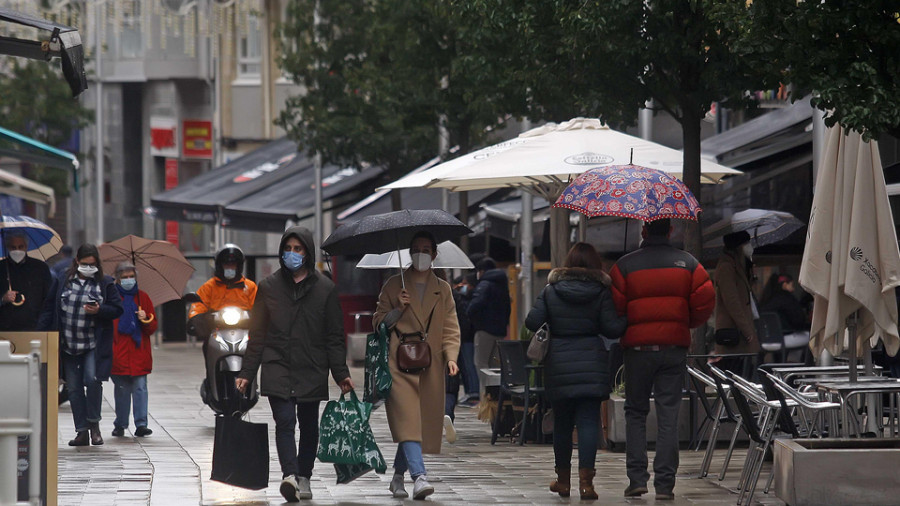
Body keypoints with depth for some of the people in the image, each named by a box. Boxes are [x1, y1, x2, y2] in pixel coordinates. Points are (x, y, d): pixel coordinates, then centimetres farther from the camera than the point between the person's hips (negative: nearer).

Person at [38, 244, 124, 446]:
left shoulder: (105, 284, 2)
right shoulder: (62, 282, 5)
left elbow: (117, 309, 2)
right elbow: (49, 309, 6)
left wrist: (99, 311, -17)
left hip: (94, 345, -3)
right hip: (68, 345, 3)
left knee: (93, 380, -19)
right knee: (74, 388, 4)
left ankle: (93, 423, 1)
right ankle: (82, 431, 10)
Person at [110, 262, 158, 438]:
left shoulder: (142, 297, 11)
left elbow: (153, 326, 14)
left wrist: (146, 319, -8)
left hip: (139, 352, 1)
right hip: (119, 354, -1)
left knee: (140, 388, -6)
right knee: (121, 390, 2)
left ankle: (141, 424, -8)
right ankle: (120, 425, 11)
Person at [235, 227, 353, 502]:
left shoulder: (325, 288, 5)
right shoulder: (269, 286, 7)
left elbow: (334, 336, 6)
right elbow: (257, 334, 10)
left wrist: (341, 373, -2)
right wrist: (247, 373, 6)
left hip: (312, 371, 1)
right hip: (277, 368, -1)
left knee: (309, 425, 8)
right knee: (285, 421, -16)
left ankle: (303, 478, 20)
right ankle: (289, 475, -29)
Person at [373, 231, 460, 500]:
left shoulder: (443, 290, 14)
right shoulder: (394, 286, 9)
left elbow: (451, 328, 10)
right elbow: (378, 322, 10)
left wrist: (451, 356, -5)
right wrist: (397, 309, -8)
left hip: (430, 366, 3)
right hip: (400, 364, -3)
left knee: (423, 422, 4)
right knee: (408, 420, -18)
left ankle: (398, 476, 21)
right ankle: (419, 477, -29)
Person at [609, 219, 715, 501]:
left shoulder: (625, 266, -3)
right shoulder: (688, 264, 3)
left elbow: (614, 308, -6)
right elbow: (706, 301, -2)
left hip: (638, 347, -1)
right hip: (675, 346, 1)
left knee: (635, 412, 11)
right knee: (668, 414, 3)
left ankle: (637, 478, 1)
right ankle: (665, 483, -2)